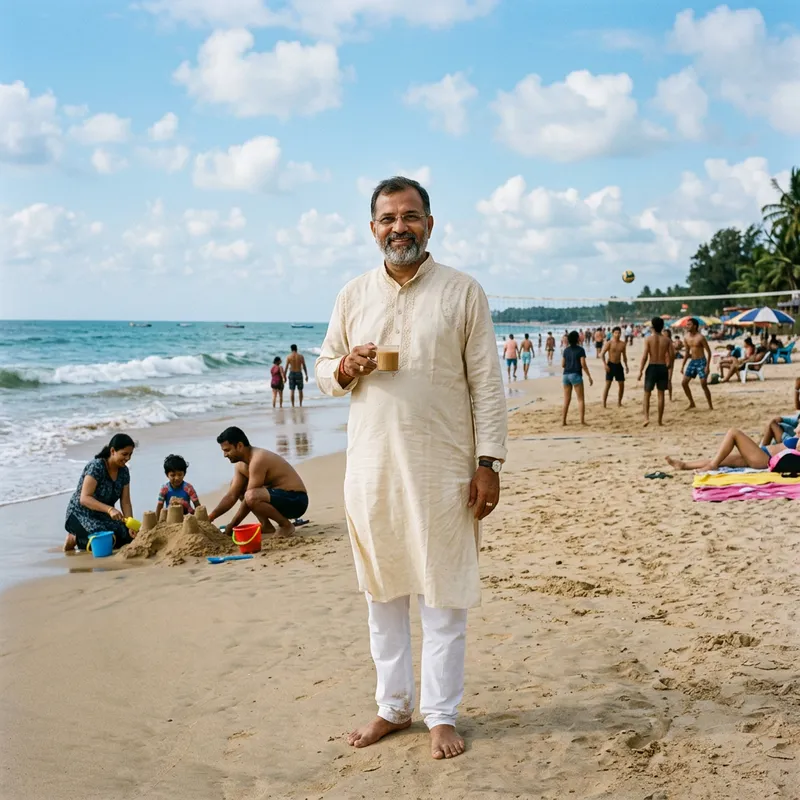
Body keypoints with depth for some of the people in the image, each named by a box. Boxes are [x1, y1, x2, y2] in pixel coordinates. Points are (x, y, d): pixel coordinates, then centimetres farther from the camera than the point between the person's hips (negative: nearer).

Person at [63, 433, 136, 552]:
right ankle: (75, 538, 1)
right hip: (81, 514, -8)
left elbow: (125, 502, -2)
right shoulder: (96, 466, -22)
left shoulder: (124, 471, -1)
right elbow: (84, 498, -30)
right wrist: (109, 509, -42)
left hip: (103, 516, 8)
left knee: (128, 537, -12)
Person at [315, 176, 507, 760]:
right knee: (382, 591, 11)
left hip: (442, 470, -3)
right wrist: (345, 368, -9)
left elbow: (487, 383, -3)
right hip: (372, 468, 3)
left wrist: (489, 463, -9)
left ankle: (442, 715, 16)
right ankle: (394, 706, 25)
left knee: (444, 596, 3)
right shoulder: (353, 296, 9)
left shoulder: (463, 292, 0)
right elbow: (324, 372, 15)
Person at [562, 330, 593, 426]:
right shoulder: (580, 350, -6)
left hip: (566, 375, 5)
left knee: (566, 400, 10)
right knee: (581, 399, 0)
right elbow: (583, 365, -10)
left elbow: (562, 365, 10)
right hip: (576, 375, -5)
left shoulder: (566, 350, 9)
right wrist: (589, 377, -5)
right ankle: (582, 420, -8)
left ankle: (563, 421, 8)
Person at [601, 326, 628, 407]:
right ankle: (604, 404, -6)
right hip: (610, 365, -5)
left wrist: (626, 366, 9)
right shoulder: (609, 343, -9)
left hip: (618, 365, 5)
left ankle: (619, 402, 20)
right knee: (608, 385, -8)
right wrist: (605, 364, -19)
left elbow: (624, 356, 16)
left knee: (622, 385, 5)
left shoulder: (623, 344, 6)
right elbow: (602, 354, -12)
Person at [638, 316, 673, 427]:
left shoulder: (649, 339, -7)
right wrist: (668, 366, 15)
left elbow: (645, 356, -12)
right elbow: (671, 355, 0)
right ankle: (660, 420, 13)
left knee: (647, 393, 8)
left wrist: (641, 370, -9)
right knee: (661, 394, 10)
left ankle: (646, 417, -7)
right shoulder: (667, 340, 2)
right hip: (663, 368, 2)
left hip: (652, 367, -2)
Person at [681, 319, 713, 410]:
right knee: (684, 383, 1)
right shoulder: (687, 337, 6)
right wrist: (683, 366, 13)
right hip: (692, 361, 7)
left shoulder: (700, 337, -13)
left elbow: (709, 352, -12)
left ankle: (710, 406, 0)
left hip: (701, 362, -7)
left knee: (704, 384, -12)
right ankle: (692, 403, 16)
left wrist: (707, 366, -19)